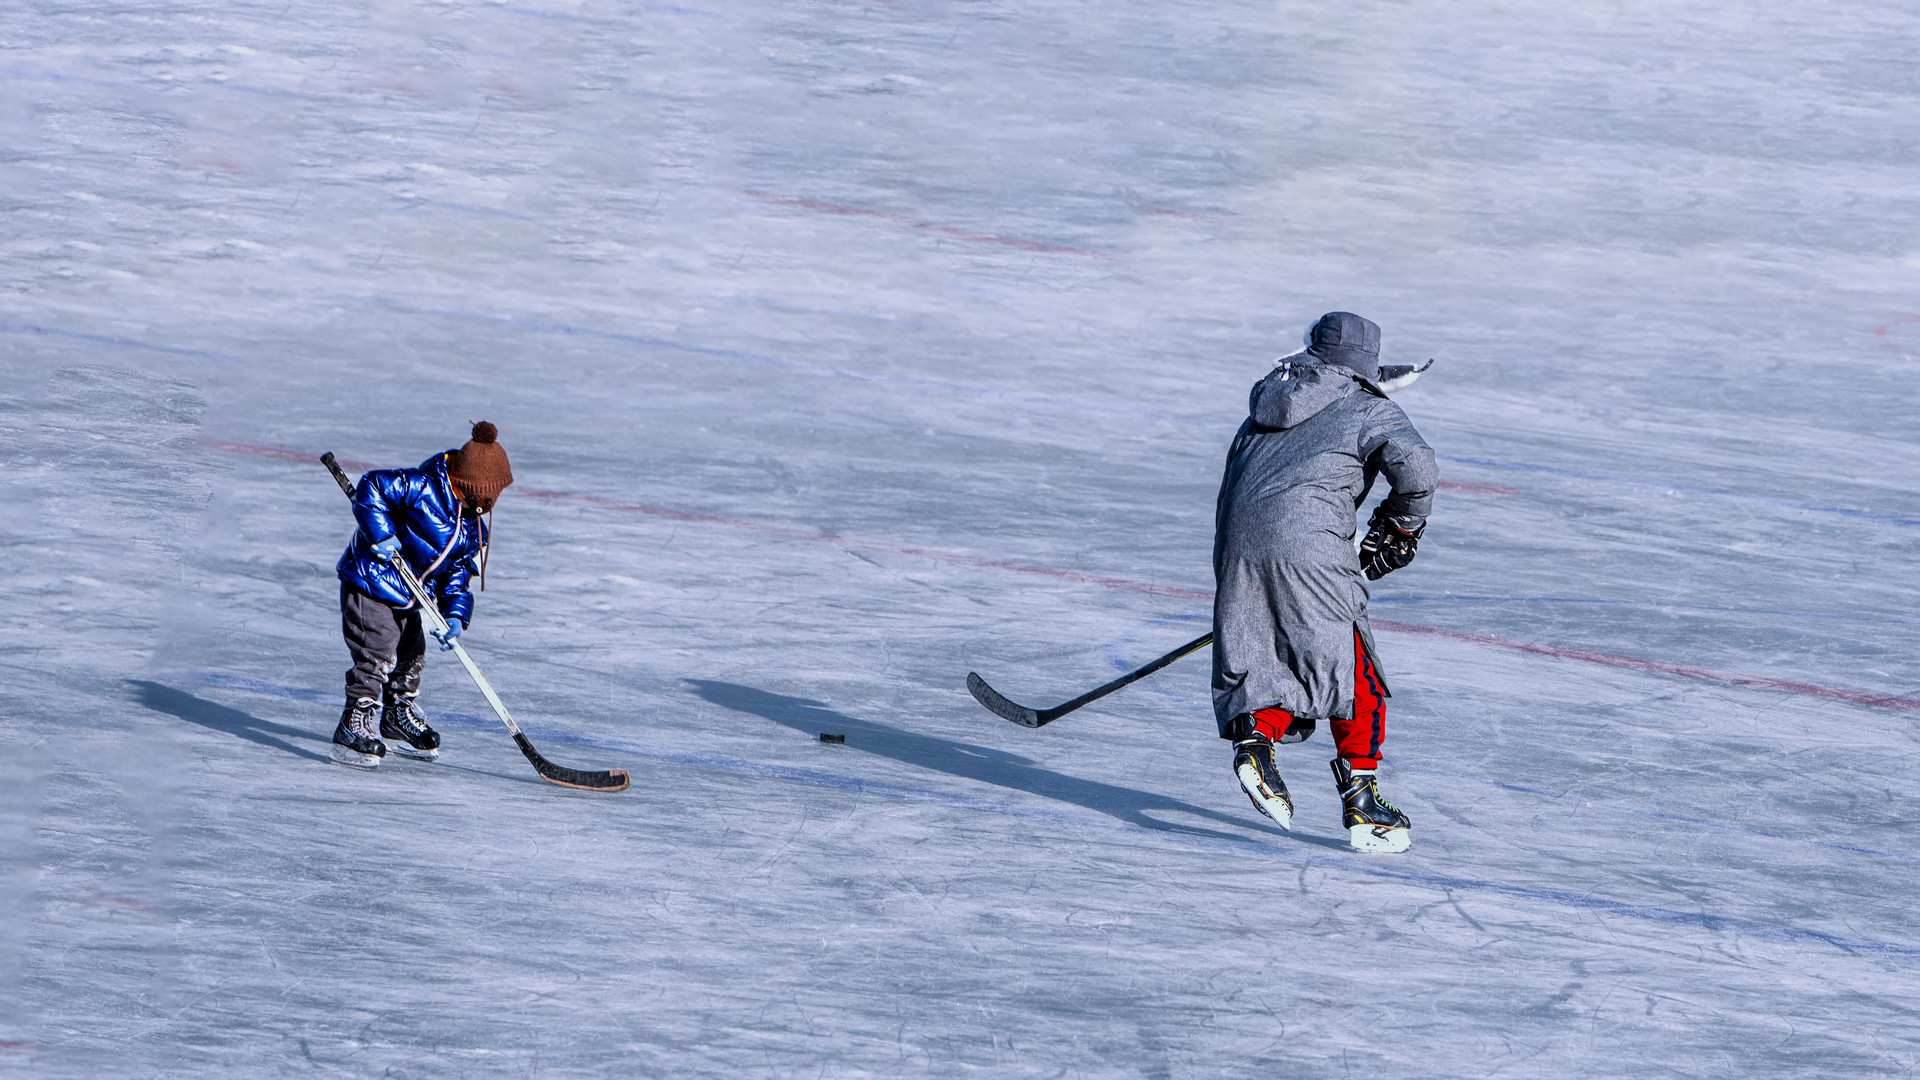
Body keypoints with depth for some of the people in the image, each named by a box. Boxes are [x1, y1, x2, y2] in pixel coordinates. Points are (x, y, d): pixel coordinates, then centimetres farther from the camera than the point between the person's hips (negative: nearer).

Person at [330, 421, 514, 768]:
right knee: (376, 657, -13)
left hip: (406, 596, 9)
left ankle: (399, 719, 40)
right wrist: (381, 534, -28)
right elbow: (371, 486, -22)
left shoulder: (474, 527, 3)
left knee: (410, 654, 20)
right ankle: (353, 729, -7)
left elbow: (459, 570, 6)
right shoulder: (421, 487, -22)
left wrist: (455, 614, -9)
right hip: (369, 582, -9)